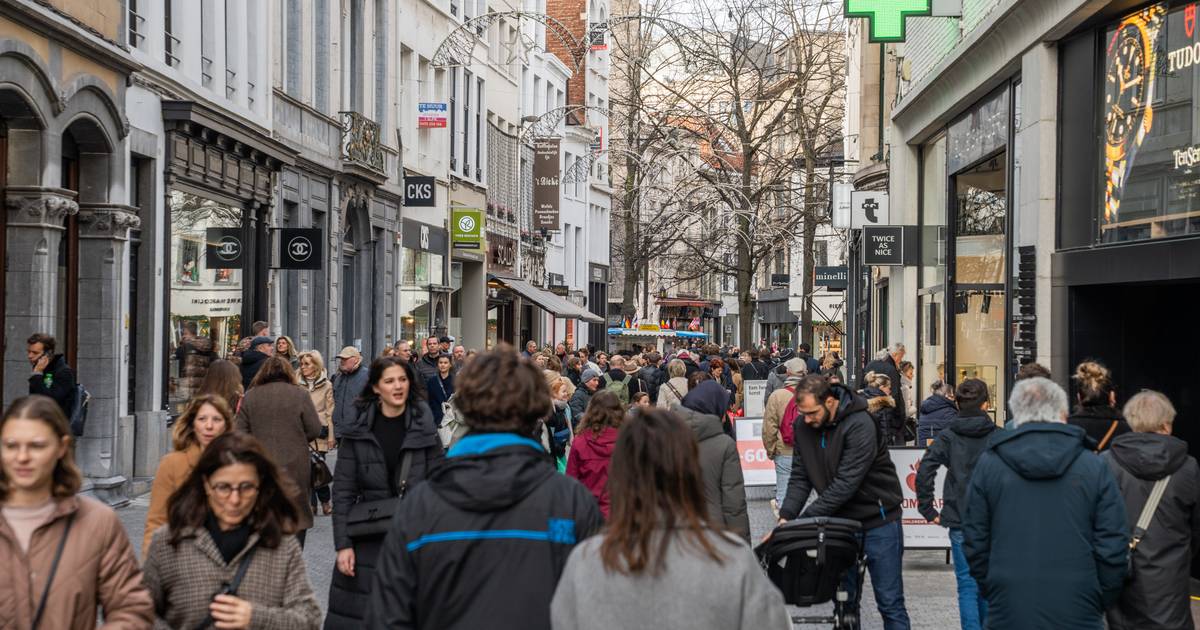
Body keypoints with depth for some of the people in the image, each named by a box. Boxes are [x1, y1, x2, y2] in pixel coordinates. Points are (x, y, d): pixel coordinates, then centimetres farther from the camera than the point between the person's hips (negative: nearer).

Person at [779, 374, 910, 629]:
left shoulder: (860, 426, -25)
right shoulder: (804, 426, -4)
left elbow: (845, 484, -29)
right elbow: (800, 477, -2)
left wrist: (803, 520, -30)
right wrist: (786, 517, -17)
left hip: (877, 520, -6)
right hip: (840, 520, 6)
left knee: (890, 603, -1)